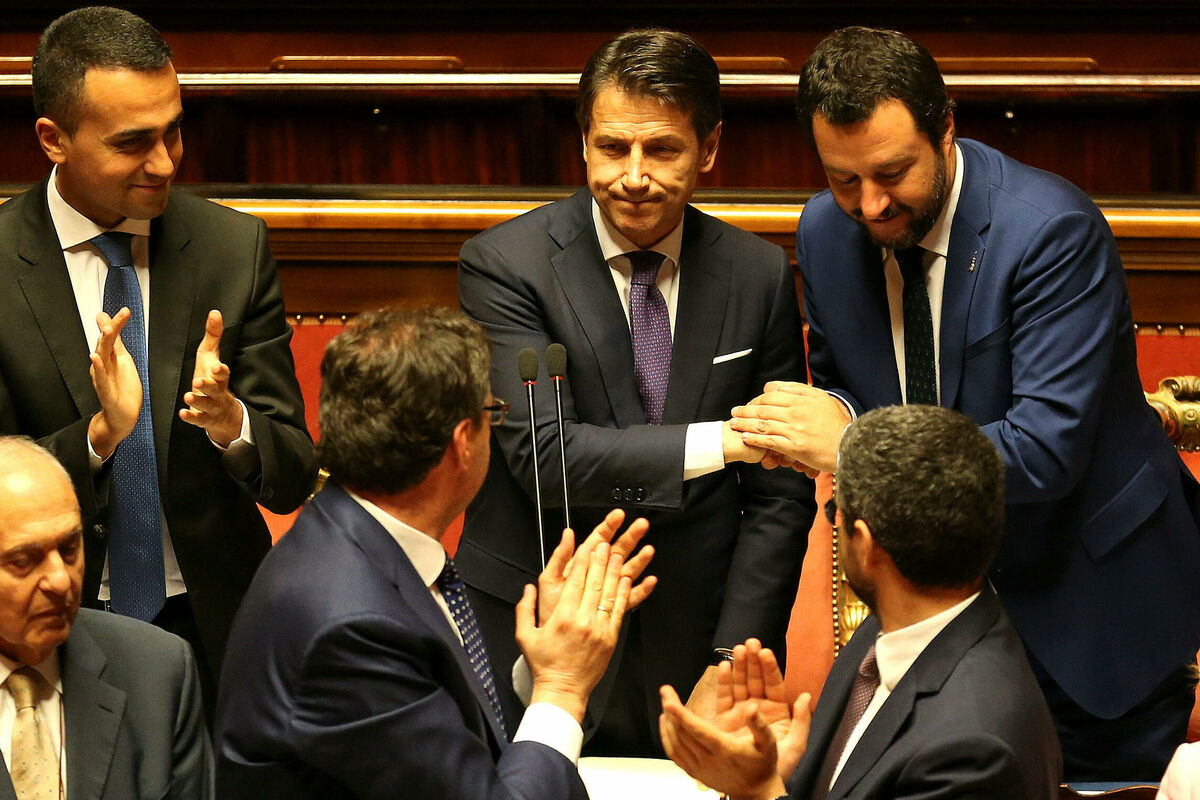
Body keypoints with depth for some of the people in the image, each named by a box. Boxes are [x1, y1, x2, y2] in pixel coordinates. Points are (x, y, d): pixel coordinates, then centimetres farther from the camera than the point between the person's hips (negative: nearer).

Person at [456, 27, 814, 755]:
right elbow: (544, 456, -18)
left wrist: (733, 666, -6)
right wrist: (720, 442, -24)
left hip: (692, 654, 2)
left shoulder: (760, 275, 2)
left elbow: (778, 493, 3)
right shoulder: (504, 265, -8)